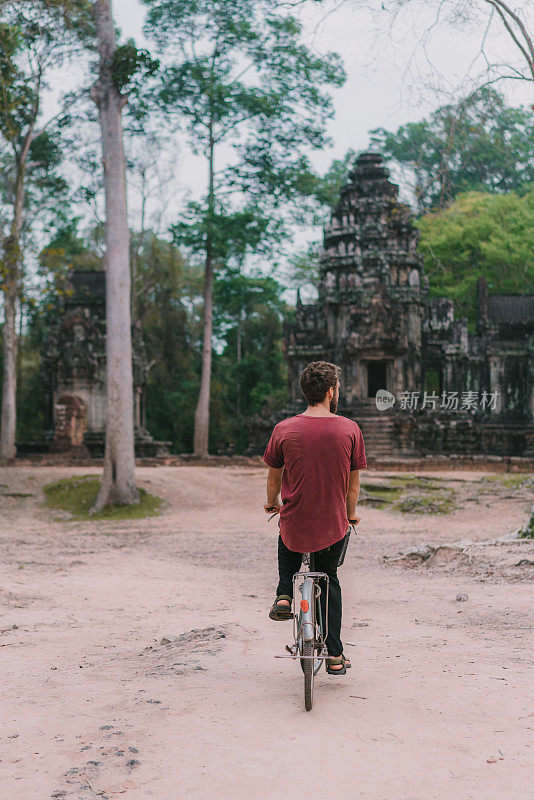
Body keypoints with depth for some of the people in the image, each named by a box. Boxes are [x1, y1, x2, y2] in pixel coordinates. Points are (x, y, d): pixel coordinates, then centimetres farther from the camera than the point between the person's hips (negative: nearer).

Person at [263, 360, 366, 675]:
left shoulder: (284, 430, -8)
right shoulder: (350, 429, -8)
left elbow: (274, 478, 6)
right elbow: (354, 484, 1)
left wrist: (272, 502, 27)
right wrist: (351, 514, 21)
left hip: (295, 525, 0)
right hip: (334, 526, 0)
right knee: (330, 580, 23)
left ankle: (284, 596, 17)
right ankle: (335, 656, 22)